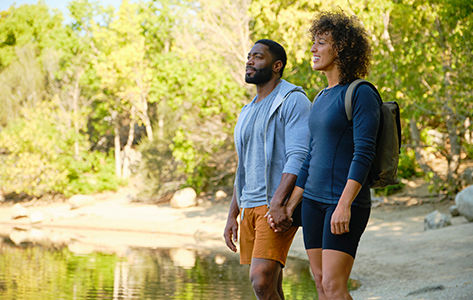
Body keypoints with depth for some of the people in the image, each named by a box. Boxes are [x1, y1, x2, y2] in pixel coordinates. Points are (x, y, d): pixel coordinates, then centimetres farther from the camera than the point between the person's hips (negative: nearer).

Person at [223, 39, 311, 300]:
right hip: (249, 206, 8)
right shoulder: (248, 113, 21)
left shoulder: (293, 101, -5)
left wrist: (277, 203, -27)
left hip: (279, 208, -8)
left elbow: (298, 158, -17)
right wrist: (232, 215, 16)